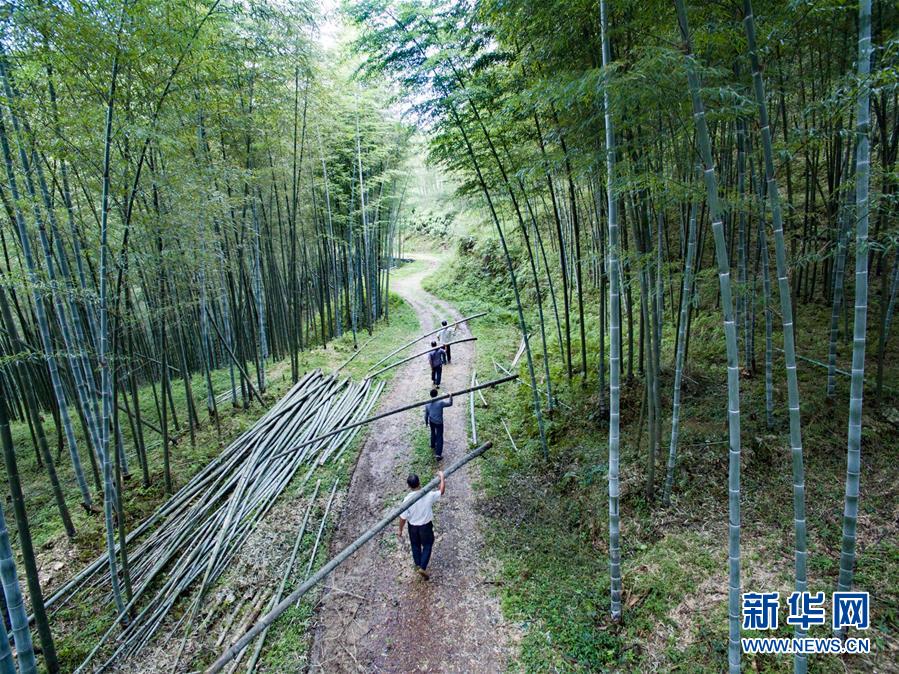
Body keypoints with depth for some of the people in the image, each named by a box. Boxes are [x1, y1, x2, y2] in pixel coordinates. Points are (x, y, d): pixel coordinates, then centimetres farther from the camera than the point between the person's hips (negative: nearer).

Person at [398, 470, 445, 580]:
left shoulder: (407, 500, -26)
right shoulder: (428, 495, -27)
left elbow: (403, 517, -16)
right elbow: (441, 491, -8)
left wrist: (400, 530, 0)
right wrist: (442, 477, 1)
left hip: (413, 526, 1)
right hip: (426, 525, -1)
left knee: (415, 546, 26)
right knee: (427, 546, 22)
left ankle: (418, 565, 45)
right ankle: (422, 568, 16)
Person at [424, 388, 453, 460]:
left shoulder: (427, 404, -10)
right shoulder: (440, 402, -25)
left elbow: (426, 414, 1)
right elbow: (450, 404, -16)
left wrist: (426, 422, 15)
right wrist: (450, 396, -5)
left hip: (431, 421, 4)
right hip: (439, 422, -4)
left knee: (433, 433, 30)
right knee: (439, 437, 3)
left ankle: (433, 445, 52)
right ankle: (438, 454, 0)